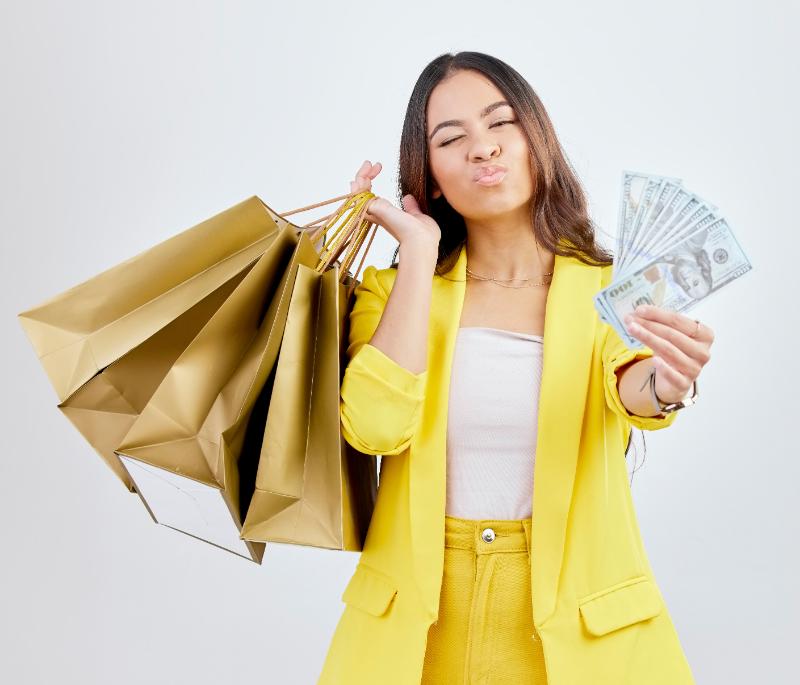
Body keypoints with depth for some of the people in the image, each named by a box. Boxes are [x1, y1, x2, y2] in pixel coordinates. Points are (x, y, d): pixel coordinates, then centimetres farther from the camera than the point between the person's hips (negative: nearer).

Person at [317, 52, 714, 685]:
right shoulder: (397, 289, -1)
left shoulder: (611, 292, -3)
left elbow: (629, 388, -23)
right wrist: (419, 250, -12)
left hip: (575, 616, 0)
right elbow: (376, 426, -18)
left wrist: (661, 384, -46)